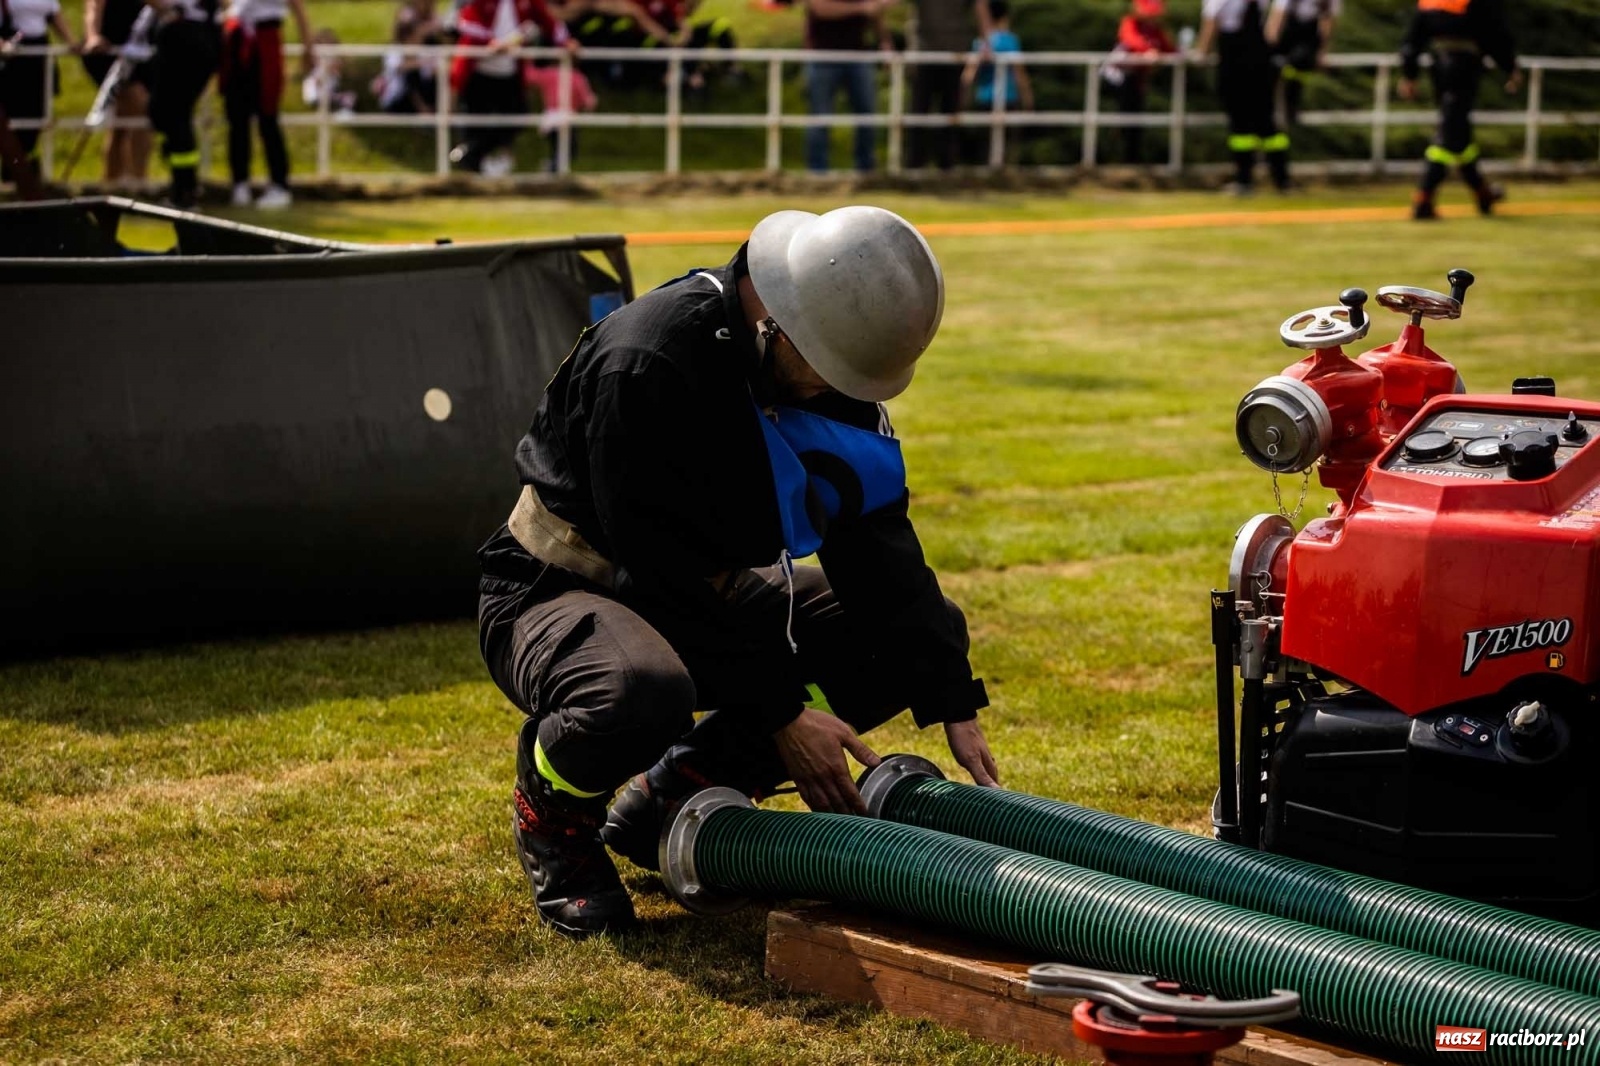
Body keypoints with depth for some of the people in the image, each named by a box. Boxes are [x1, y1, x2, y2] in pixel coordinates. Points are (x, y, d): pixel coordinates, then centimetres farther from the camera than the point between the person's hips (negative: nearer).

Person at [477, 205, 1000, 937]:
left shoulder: (833, 365, -8)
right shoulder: (646, 367, -31)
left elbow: (876, 542, -6)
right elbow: (663, 569, -29)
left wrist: (955, 708, -12)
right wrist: (779, 711, -25)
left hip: (706, 596, 8)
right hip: (561, 593, -8)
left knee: (918, 636, -6)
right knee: (641, 695, -42)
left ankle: (677, 791, 5)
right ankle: (551, 807, -4)